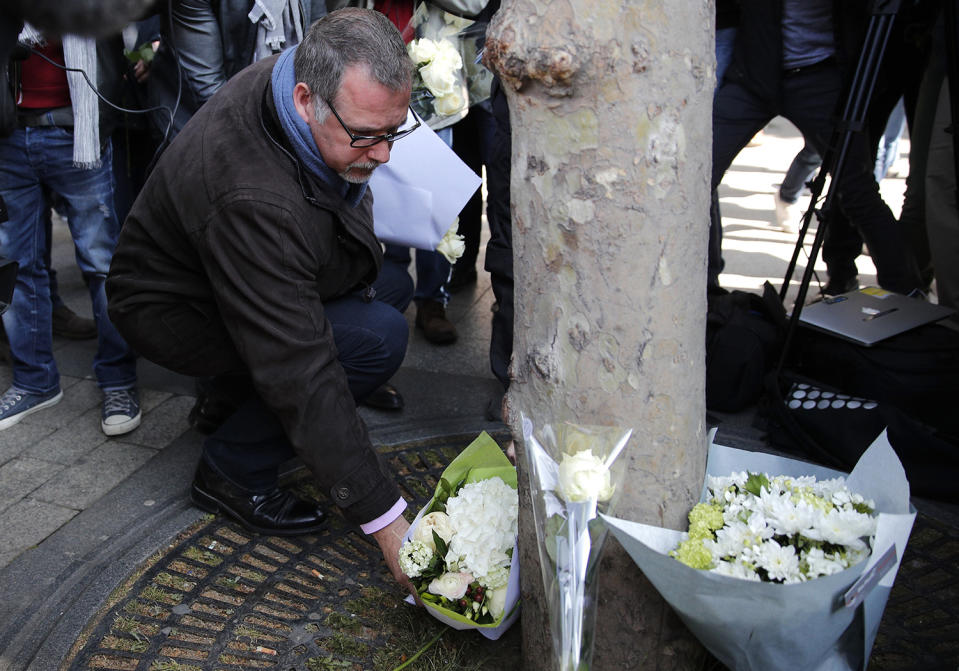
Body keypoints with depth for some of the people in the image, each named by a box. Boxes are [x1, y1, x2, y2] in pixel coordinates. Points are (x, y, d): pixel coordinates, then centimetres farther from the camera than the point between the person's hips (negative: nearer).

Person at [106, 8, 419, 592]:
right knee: (378, 337, -25)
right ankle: (233, 470, -9)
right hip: (174, 312, -9)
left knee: (394, 285, 7)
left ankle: (241, 397, 10)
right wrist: (384, 517, -37)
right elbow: (304, 374, -41)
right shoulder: (253, 199, -41)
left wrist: (361, 246, -1)